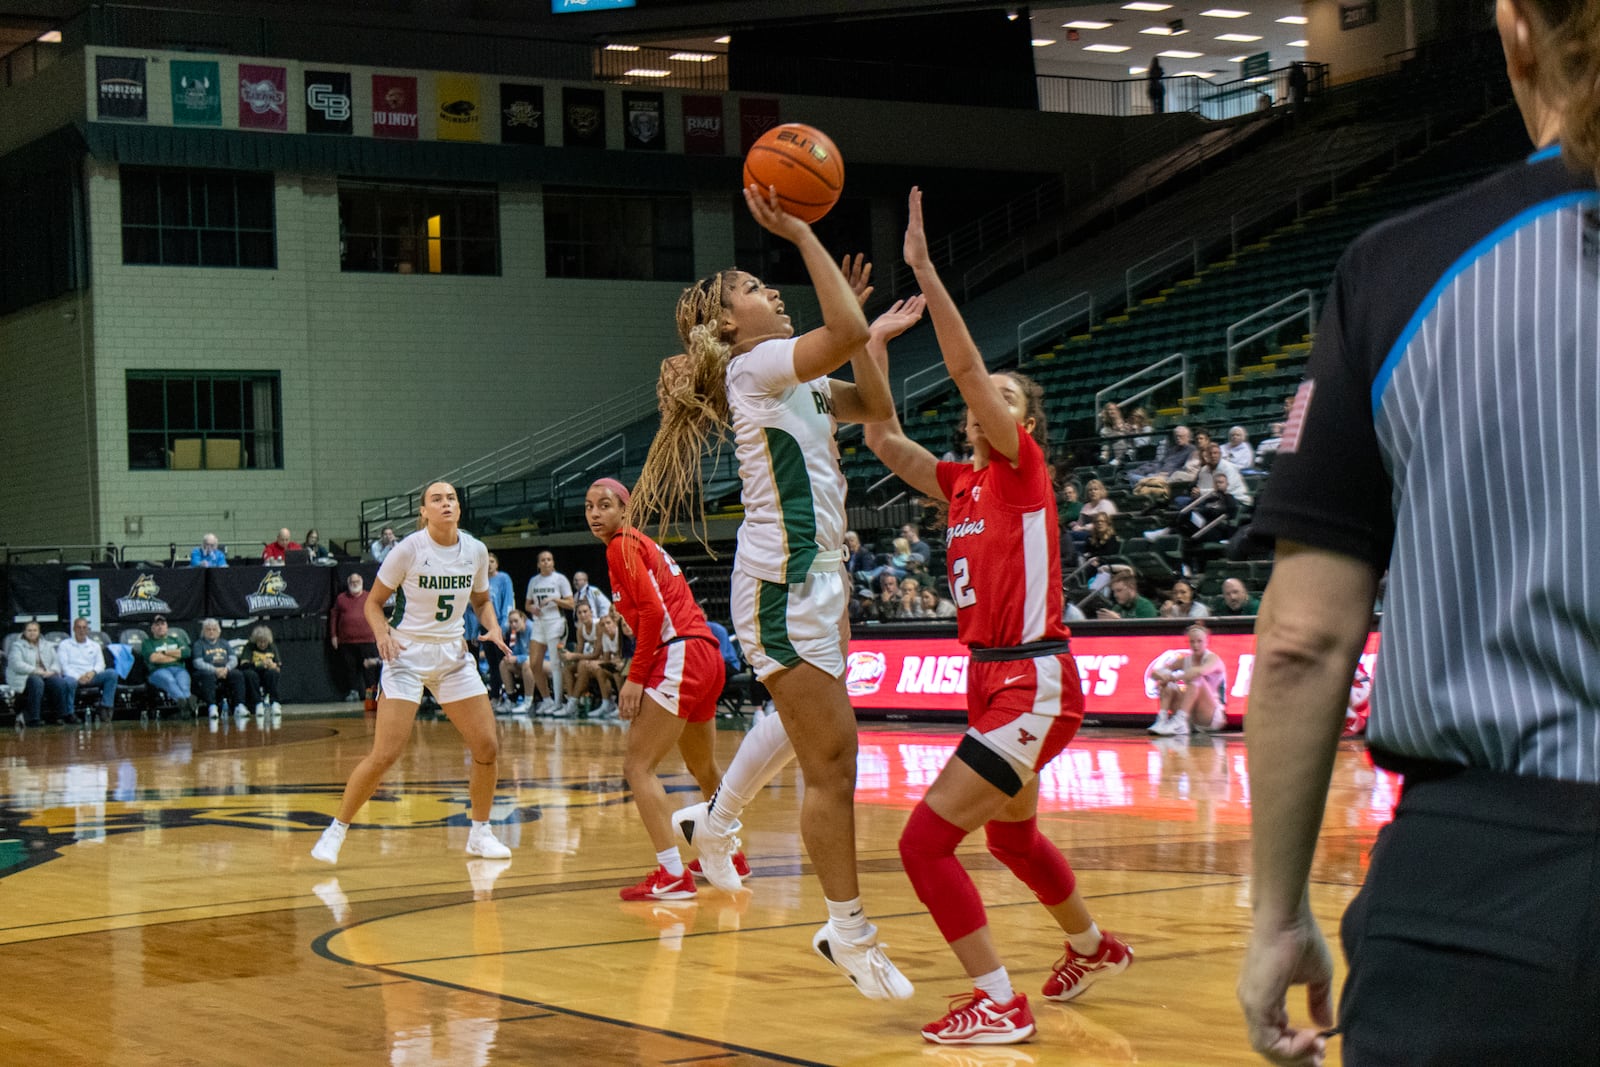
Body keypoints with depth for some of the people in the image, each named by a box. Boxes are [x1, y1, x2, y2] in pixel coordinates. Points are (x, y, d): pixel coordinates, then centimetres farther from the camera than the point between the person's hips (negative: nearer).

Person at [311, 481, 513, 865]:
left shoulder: (475, 551, 0)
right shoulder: (409, 549, -12)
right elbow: (373, 602, -4)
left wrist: (493, 628, -3)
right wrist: (383, 633, -23)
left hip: (453, 655, 5)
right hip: (407, 655, -5)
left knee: (487, 747, 0)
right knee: (384, 755, -12)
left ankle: (479, 833, 18)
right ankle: (335, 832, 3)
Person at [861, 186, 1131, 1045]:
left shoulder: (1024, 467, -8)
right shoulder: (961, 483, 11)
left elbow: (965, 364, -18)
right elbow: (881, 438, 6)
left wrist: (923, 268, -21)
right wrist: (875, 341, 3)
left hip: (1032, 687, -9)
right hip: (993, 681, 9)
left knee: (926, 839, -15)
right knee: (1009, 834, 28)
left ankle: (1000, 1003, -9)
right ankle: (1093, 947, 50)